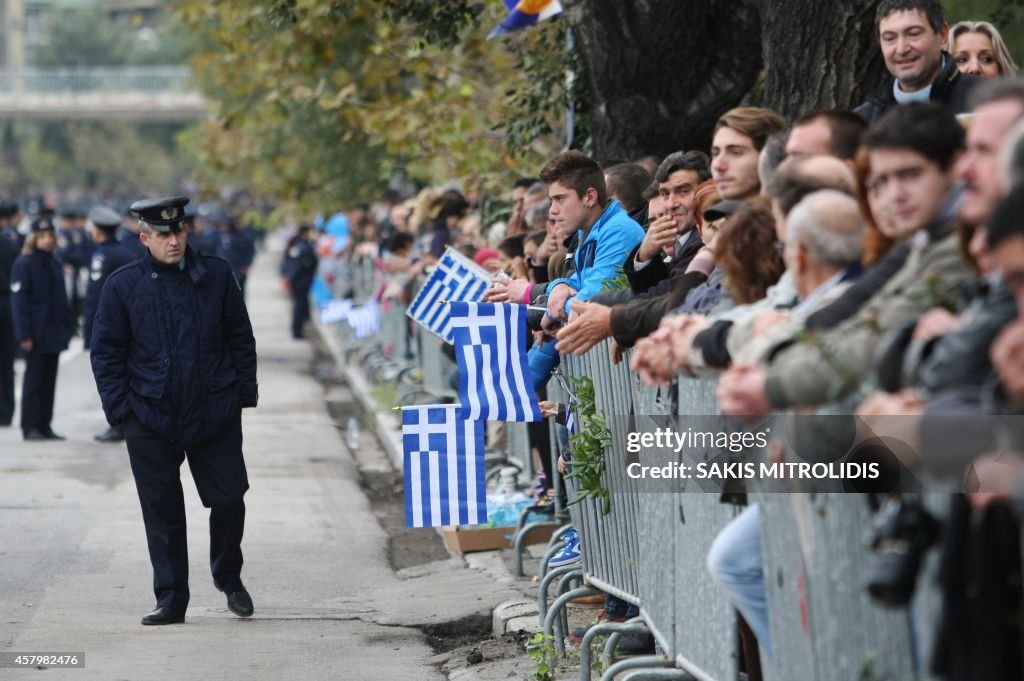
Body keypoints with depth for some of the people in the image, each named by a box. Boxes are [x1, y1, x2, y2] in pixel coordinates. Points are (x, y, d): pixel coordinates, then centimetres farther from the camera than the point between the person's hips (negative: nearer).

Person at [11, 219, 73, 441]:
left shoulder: (54, 264, 14)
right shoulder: (24, 264, -8)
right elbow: (19, 301, -12)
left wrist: (67, 328, 12)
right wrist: (24, 335, -17)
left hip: (54, 334, 7)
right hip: (36, 335, -7)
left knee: (49, 380, 10)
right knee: (34, 380, -1)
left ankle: (44, 426, 16)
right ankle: (30, 427, 4)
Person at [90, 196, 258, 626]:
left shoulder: (216, 275, 4)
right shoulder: (123, 286, 1)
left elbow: (241, 338, 10)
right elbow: (105, 353, 4)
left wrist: (244, 392, 2)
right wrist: (120, 410, -3)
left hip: (215, 414, 1)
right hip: (151, 419, -1)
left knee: (229, 498, 2)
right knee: (162, 511, 4)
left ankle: (229, 577, 28)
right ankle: (170, 600, 14)